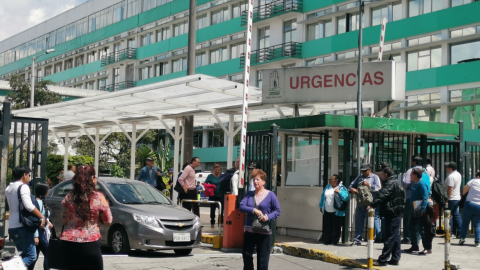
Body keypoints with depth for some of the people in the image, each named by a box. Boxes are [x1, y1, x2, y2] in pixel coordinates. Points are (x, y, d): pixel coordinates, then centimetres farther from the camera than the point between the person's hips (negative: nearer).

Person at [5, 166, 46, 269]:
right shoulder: (23, 187, -8)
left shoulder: (8, 188, 19)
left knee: (24, 254, 16)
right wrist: (42, 217, -15)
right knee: (31, 256, -10)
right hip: (22, 227, -9)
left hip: (12, 227, 9)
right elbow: (28, 205, -22)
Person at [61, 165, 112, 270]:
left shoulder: (68, 197, 2)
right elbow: (108, 221, 1)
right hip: (90, 243, -3)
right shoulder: (99, 197, -6)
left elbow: (64, 221, 9)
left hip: (69, 242, 3)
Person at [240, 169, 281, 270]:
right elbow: (242, 206, -2)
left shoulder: (270, 195, 0)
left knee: (263, 258, 0)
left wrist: (268, 217, -19)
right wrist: (254, 210, -16)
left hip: (264, 231, -4)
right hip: (249, 230, 4)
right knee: (247, 254, 9)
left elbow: (278, 211, -2)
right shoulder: (249, 194, 10)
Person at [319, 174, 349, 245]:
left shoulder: (341, 188, -5)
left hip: (337, 212, -5)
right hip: (327, 212, 5)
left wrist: (339, 192, -25)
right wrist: (321, 206, 19)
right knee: (327, 227, 7)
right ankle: (327, 241, 15)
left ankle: (335, 241, 8)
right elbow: (323, 196, 19)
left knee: (336, 227, -1)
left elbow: (346, 197, -16)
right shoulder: (327, 187, 12)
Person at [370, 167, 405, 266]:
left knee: (389, 237, -9)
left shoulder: (390, 184, -13)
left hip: (391, 214, -10)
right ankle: (395, 259, 16)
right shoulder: (398, 183, 18)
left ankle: (383, 260, -7)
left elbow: (382, 196, -28)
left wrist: (372, 205, -34)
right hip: (398, 213, 10)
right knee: (396, 236, 12)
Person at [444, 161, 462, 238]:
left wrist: (447, 200, -20)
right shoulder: (458, 174, 10)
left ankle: (451, 233, 3)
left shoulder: (450, 176, -19)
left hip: (451, 198, -9)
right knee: (456, 215, 12)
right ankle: (459, 233, 11)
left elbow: (450, 189, -23)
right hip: (458, 198, 9)